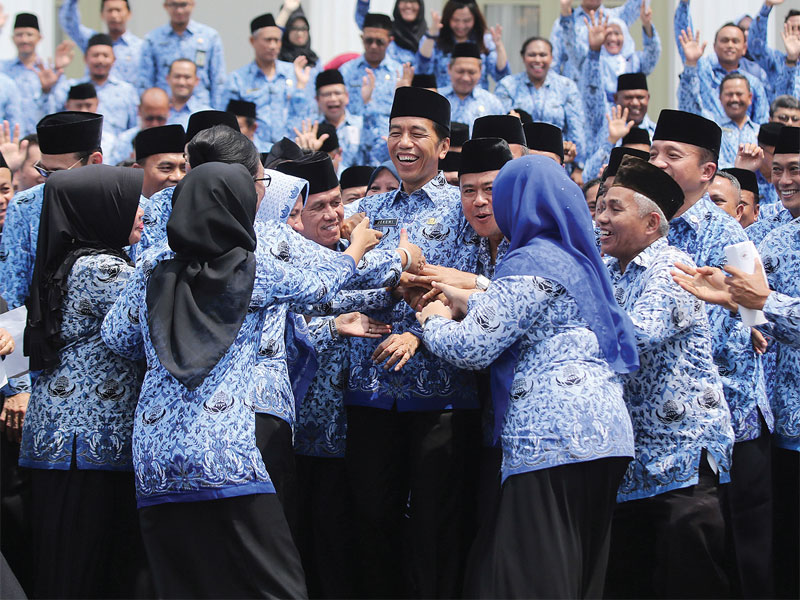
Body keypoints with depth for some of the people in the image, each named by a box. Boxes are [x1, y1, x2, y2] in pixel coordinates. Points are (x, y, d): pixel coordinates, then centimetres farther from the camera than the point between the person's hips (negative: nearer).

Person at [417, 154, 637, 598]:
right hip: (604, 434, 9)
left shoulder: (530, 263, -9)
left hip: (551, 440, -9)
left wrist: (434, 322, 7)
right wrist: (469, 303, 31)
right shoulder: (576, 257, 18)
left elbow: (472, 348, -12)